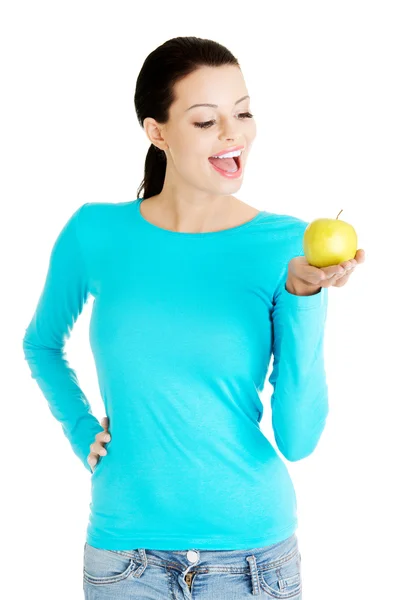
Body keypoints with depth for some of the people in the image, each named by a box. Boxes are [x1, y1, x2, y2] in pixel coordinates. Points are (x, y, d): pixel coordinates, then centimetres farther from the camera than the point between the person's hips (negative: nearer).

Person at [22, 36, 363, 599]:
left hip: (253, 548, 0)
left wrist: (305, 295, -21)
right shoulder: (96, 234, -6)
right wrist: (82, 432, 0)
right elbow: (42, 344, 13)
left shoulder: (288, 246, -9)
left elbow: (298, 439, -12)